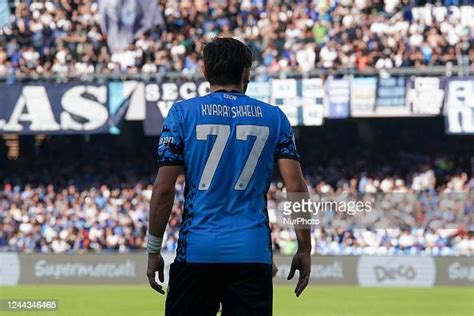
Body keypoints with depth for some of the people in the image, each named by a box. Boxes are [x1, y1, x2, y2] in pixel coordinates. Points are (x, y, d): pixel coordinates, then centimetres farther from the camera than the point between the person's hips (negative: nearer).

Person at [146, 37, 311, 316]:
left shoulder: (183, 113, 2)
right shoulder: (274, 117, 7)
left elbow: (164, 189, -2)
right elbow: (296, 187, 1)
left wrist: (154, 250, 5)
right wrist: (304, 250, 7)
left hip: (196, 251, -1)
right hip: (253, 253, 1)